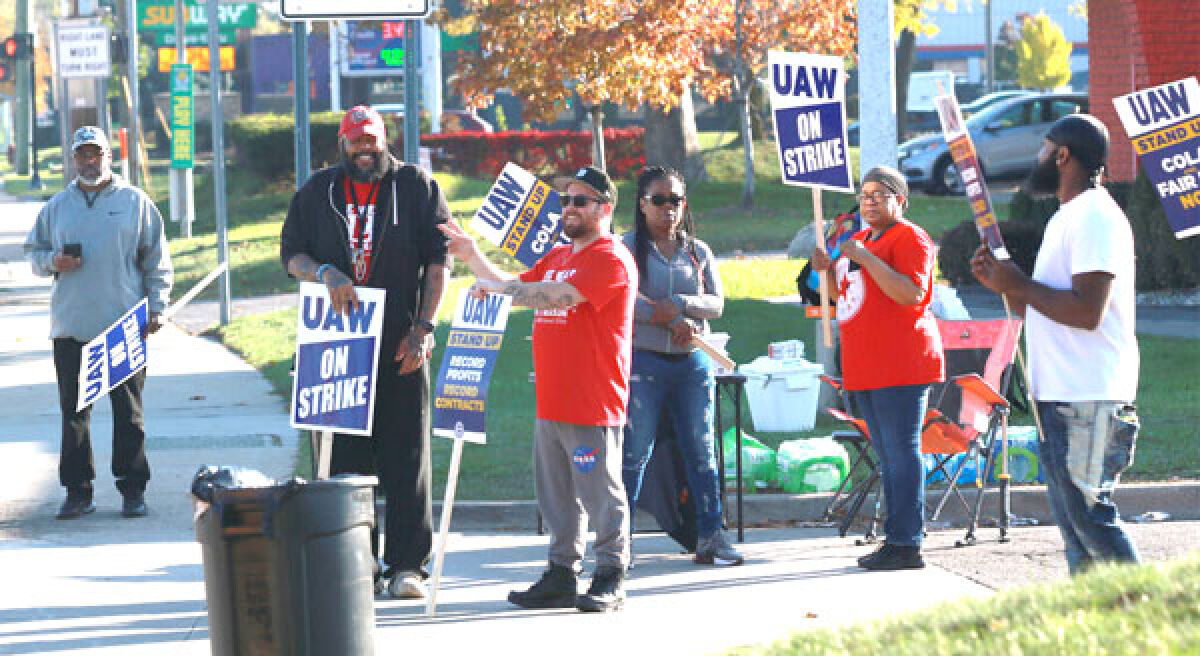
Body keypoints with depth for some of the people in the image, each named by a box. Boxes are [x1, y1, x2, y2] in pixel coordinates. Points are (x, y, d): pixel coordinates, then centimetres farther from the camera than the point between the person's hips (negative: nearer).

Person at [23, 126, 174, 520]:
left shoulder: (135, 202, 5)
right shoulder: (57, 206, 11)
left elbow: (157, 261, 6)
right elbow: (33, 251, 18)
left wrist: (157, 308, -3)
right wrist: (52, 262, -5)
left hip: (125, 326, -2)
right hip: (71, 328, 2)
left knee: (128, 411, 1)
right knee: (74, 411, 2)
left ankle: (133, 490, 7)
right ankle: (77, 491, 8)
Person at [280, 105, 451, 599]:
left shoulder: (415, 187, 6)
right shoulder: (317, 192, 13)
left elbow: (438, 259, 3)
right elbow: (291, 253, 11)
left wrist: (423, 326, -6)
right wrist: (326, 273, -11)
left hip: (400, 345, -2)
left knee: (406, 455, -3)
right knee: (345, 453, 1)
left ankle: (406, 563, 1)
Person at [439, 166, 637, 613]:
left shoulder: (611, 258, -10)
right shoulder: (556, 257, 21)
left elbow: (558, 295, -22)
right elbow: (517, 289, 29)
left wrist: (497, 287, -16)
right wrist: (472, 257, 18)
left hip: (593, 405, -9)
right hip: (551, 403, 9)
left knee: (601, 493, -5)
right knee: (557, 496, 10)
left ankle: (610, 579, 0)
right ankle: (561, 574, 15)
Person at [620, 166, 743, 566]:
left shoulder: (697, 251, 13)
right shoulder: (628, 248, 1)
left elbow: (716, 303, 3)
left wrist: (676, 304, -15)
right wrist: (673, 321, -16)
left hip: (693, 362, 4)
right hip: (642, 360, -4)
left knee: (701, 451, 5)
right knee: (634, 452, -4)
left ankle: (710, 535, 9)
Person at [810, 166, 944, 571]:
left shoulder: (909, 237, -7)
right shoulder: (859, 241, 21)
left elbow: (911, 294, -21)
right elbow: (845, 298, 29)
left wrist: (865, 259, -22)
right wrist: (828, 271, 10)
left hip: (900, 366, -10)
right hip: (865, 369, 10)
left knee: (901, 453, -10)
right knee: (887, 457, 12)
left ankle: (908, 545, -11)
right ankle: (895, 540, 16)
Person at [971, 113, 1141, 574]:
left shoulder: (1095, 217, -13)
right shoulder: (1066, 219, 21)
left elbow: (1087, 310, -23)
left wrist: (1020, 284, -14)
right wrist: (1005, 284, 9)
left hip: (1089, 401, -11)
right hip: (1060, 398, 11)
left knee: (1088, 514, -13)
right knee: (1071, 518, 9)